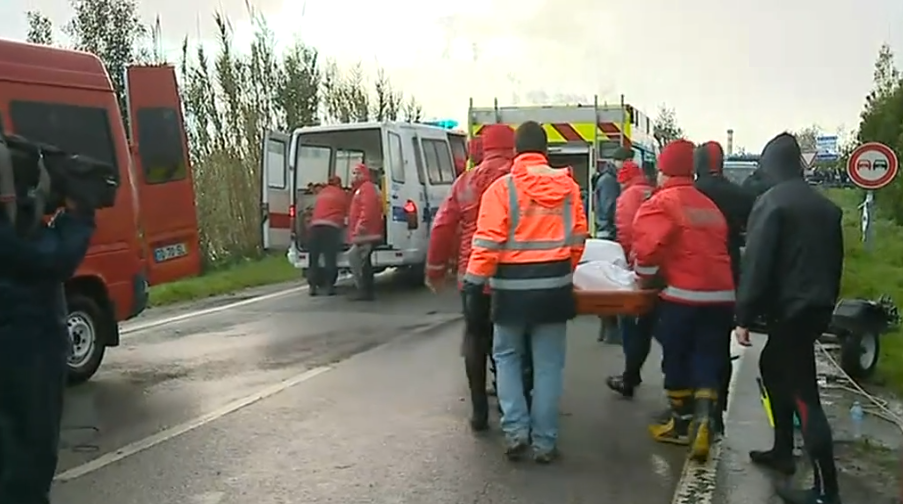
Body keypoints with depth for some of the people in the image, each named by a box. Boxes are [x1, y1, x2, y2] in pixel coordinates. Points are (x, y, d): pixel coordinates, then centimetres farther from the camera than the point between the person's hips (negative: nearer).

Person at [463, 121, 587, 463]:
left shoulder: (502, 188, -8)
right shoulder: (568, 186, 3)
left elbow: (487, 242, -13)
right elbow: (578, 237, 7)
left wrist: (474, 283, -6)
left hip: (512, 288, -2)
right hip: (554, 287, 2)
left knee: (507, 357, 17)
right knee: (548, 364, 10)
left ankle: (515, 430, 8)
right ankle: (544, 442, 14)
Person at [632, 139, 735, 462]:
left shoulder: (662, 203, -4)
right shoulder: (709, 205, 19)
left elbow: (648, 247, -15)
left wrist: (645, 276, 2)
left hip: (683, 295, -6)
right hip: (722, 295, 6)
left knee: (677, 359, 10)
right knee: (707, 359, 10)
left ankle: (682, 424, 20)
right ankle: (703, 419, -6)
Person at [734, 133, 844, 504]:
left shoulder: (772, 202, -10)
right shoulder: (826, 206, 14)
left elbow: (756, 263, -16)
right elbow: (835, 262, 20)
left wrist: (744, 316, -14)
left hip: (789, 310, -9)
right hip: (816, 307, 9)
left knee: (803, 393, -7)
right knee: (773, 368, 24)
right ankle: (782, 451, 32)